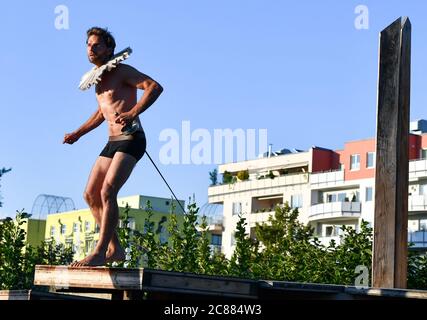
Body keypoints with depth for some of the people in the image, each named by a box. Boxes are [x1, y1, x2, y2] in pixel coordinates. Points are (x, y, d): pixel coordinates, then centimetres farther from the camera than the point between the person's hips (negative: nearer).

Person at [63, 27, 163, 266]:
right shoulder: (98, 79, 18)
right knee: (91, 194, 4)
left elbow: (155, 87, -20)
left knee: (107, 192, -22)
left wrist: (132, 113, -32)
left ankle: (100, 252, -21)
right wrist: (78, 133, 26)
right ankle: (115, 249, 8)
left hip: (131, 140, -9)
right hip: (112, 142, 9)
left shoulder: (122, 71, -7)